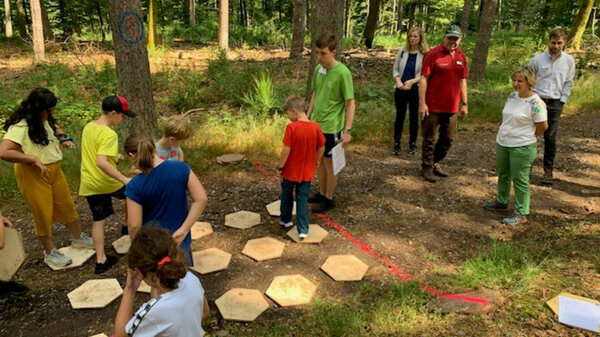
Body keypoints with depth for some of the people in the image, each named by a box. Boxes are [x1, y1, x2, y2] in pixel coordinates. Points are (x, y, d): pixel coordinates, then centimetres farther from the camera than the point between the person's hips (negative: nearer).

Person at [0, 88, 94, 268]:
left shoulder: (46, 121, 3)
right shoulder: (19, 128, -22)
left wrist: (62, 142, 5)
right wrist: (35, 160, -29)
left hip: (54, 170, 7)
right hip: (33, 175, -7)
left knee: (67, 206, 17)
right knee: (43, 213, 7)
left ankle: (78, 238, 36)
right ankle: (49, 252, 25)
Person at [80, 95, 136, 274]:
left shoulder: (88, 127, 5)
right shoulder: (109, 134, -22)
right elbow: (101, 162, -33)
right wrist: (125, 179, -35)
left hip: (88, 184, 7)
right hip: (105, 182, -7)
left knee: (99, 220, 13)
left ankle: (101, 260, 18)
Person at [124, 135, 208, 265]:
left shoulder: (135, 186, -21)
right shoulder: (181, 168, -14)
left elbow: (134, 225, -18)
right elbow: (201, 199, -15)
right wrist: (183, 230, -13)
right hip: (180, 241, 2)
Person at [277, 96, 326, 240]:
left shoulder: (291, 127, -20)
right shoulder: (315, 127, -7)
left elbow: (286, 150, -19)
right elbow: (321, 148, 1)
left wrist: (280, 166, -5)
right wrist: (316, 161, 18)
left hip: (291, 170, -3)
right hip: (307, 172, 3)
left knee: (287, 195, 21)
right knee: (303, 198, 11)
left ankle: (285, 220, 39)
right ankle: (303, 230, 10)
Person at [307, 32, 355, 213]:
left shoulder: (343, 73, -18)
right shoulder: (318, 68, 2)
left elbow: (350, 103, -15)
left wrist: (347, 130, -18)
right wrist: (308, 116, 15)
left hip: (332, 127, -6)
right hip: (316, 124, 6)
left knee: (329, 163, 7)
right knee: (319, 161, 17)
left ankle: (329, 199, 23)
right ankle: (322, 193, 34)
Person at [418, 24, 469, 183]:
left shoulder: (461, 56, 8)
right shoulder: (433, 54, -9)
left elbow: (463, 80, 14)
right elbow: (423, 79, -12)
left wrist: (464, 104, 11)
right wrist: (422, 103, -18)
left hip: (452, 107, 6)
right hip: (433, 107, -6)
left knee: (448, 139, 15)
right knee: (430, 139, 4)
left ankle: (435, 163, 33)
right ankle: (426, 168, 19)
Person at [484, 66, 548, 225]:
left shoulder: (536, 103, -19)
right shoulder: (513, 96, 3)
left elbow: (543, 125, -12)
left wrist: (528, 137, 1)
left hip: (522, 148, -7)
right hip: (502, 143, 8)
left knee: (520, 180, 2)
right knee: (503, 175, 21)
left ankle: (521, 214, 13)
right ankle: (501, 202, 41)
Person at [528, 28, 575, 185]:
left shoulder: (569, 61, 4)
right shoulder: (538, 59, -2)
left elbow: (568, 83, 10)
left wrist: (562, 101, 2)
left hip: (555, 103, 1)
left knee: (550, 138, 4)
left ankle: (548, 170, 12)